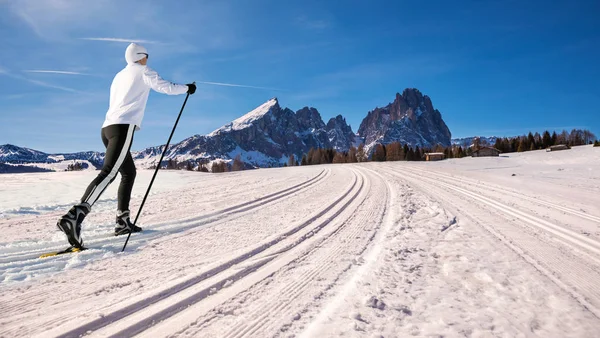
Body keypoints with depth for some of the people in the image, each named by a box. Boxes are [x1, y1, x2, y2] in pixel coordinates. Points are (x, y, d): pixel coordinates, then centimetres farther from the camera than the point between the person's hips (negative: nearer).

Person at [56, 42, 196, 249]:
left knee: (129, 172, 17)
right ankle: (74, 217, -33)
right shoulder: (143, 71, 7)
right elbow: (166, 88, 2)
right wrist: (187, 88, 18)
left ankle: (122, 222, 14)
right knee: (109, 173, -19)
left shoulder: (119, 75, 27)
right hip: (123, 128, -9)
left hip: (108, 127, 9)